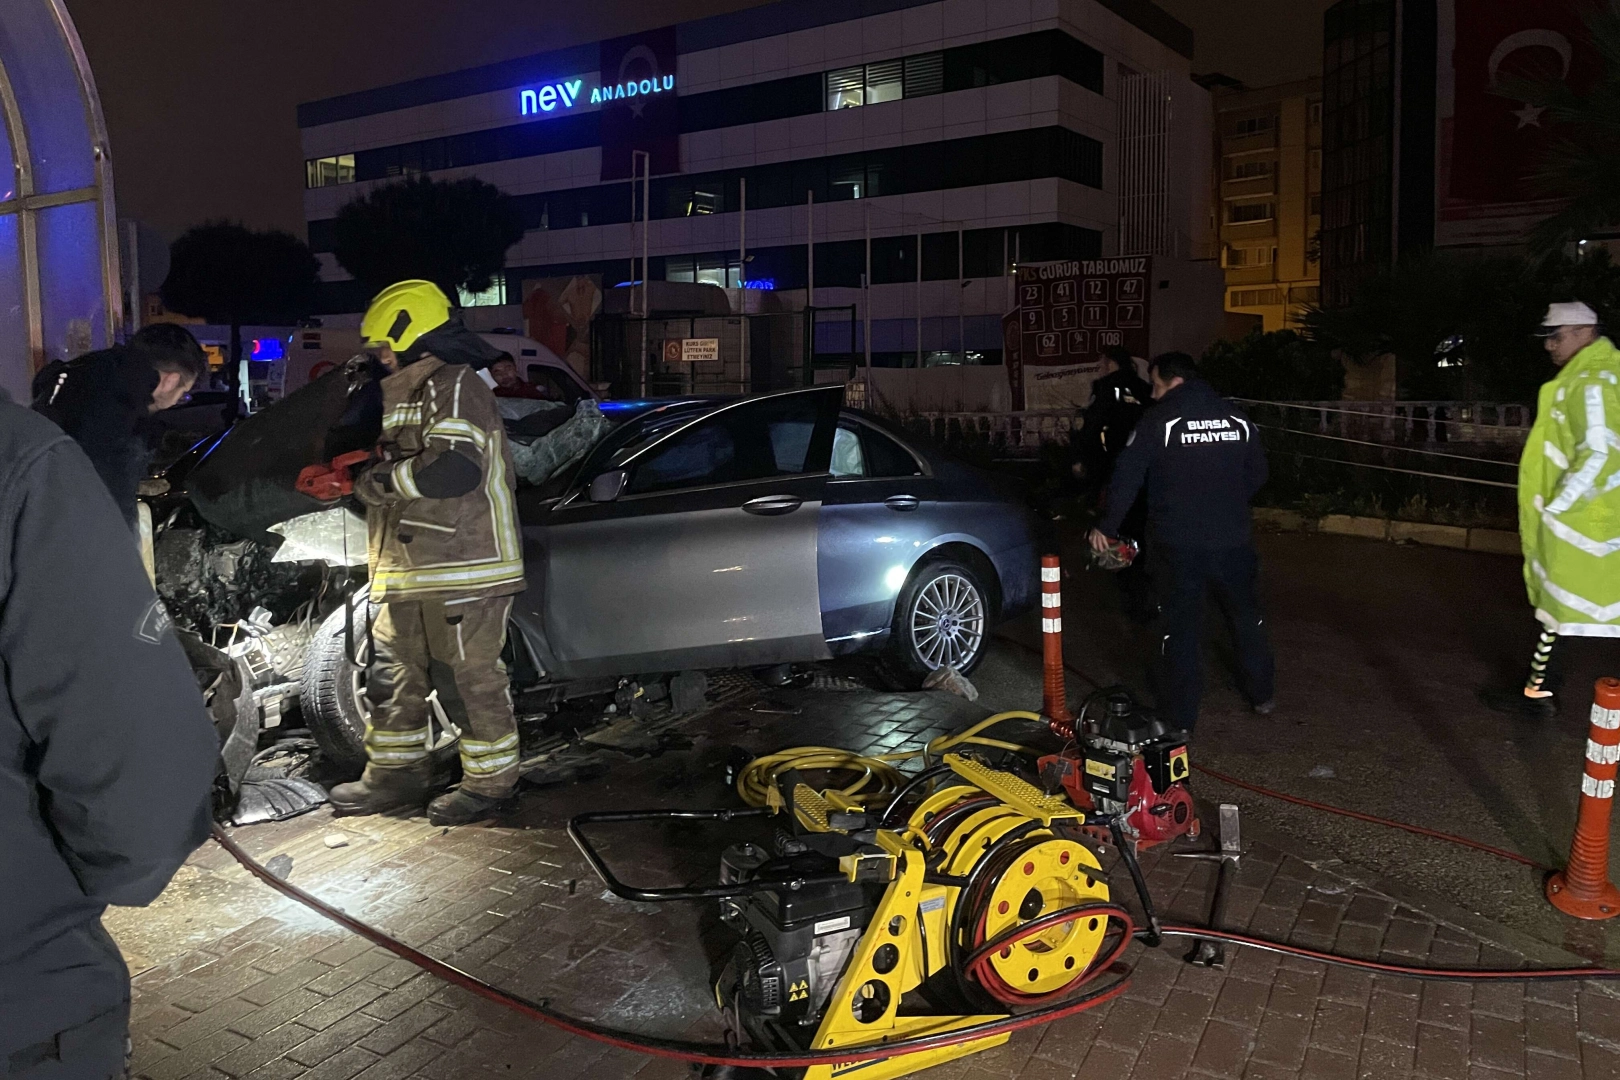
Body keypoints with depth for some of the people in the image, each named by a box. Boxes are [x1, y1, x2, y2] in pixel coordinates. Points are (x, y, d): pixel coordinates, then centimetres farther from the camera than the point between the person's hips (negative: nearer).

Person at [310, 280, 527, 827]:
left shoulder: (457, 386, -11)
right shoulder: (408, 394, 23)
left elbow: (456, 468, -27)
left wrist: (379, 481, -15)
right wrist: (364, 472, 13)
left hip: (463, 570, -10)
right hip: (408, 573, 11)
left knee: (471, 680, -1)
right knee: (393, 676, 16)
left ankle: (489, 783, 12)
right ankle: (394, 775, 29)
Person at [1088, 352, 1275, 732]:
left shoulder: (1158, 420, -10)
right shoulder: (1237, 419, 3)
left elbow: (1126, 478, -10)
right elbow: (1257, 475, 12)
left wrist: (1107, 527, 0)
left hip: (1178, 546, -4)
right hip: (1233, 541, 4)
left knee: (1180, 628, 4)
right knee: (1247, 617, 22)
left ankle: (1179, 717, 9)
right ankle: (1262, 694, 35)